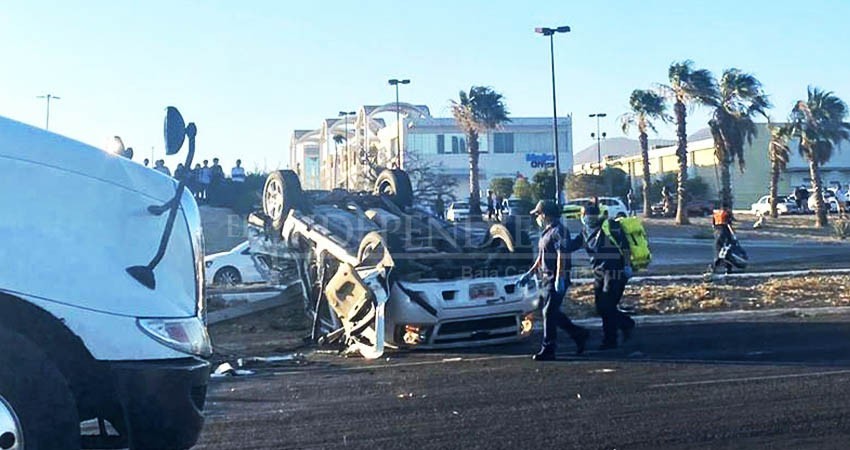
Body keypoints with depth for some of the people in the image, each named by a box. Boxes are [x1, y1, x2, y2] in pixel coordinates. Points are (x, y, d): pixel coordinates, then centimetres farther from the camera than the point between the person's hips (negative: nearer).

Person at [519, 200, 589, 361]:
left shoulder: (558, 231, -13)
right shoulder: (547, 232, 18)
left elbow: (562, 256, -21)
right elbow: (541, 257, 25)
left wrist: (559, 279, -26)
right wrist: (530, 273, 23)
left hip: (556, 279, -10)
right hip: (546, 278, 10)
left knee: (549, 313, -7)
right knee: (553, 313, 13)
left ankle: (547, 350, -1)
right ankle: (579, 334, 24)